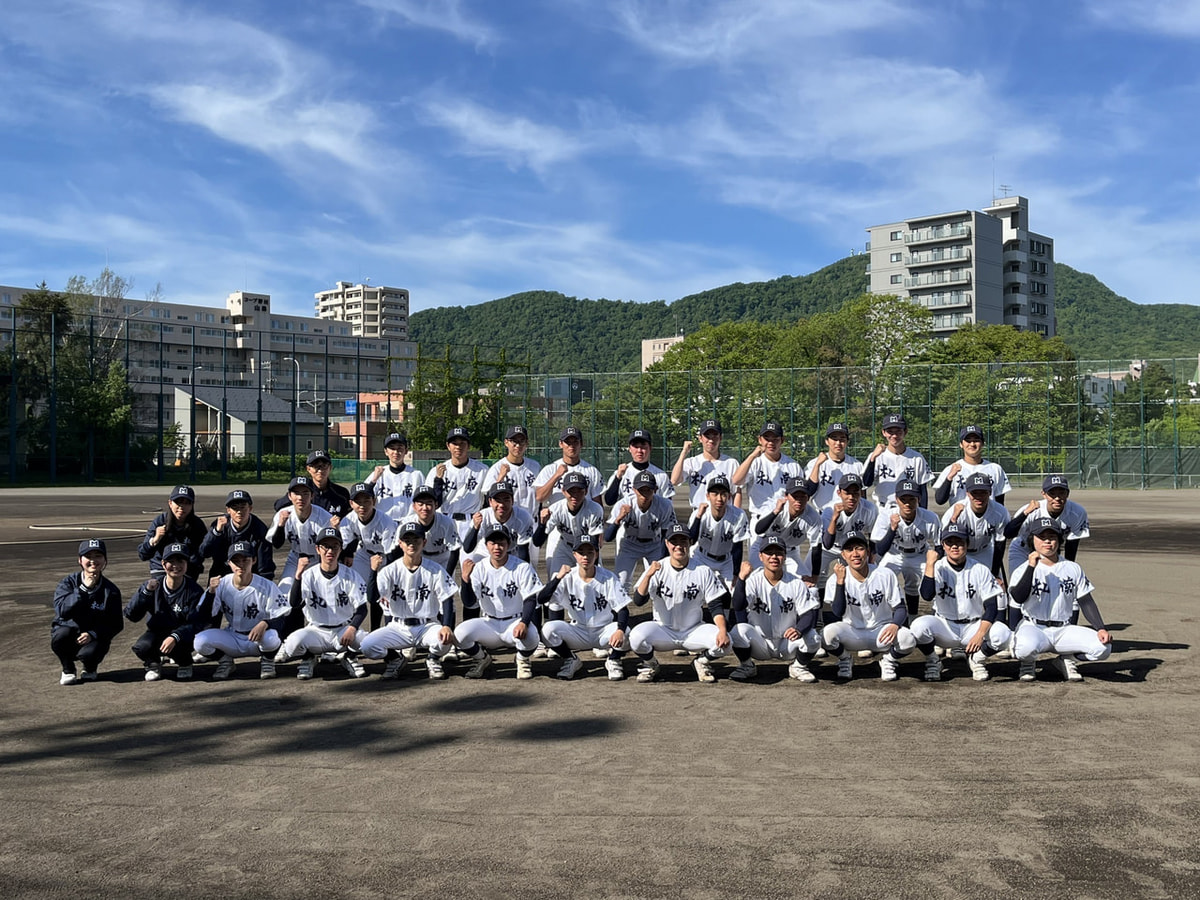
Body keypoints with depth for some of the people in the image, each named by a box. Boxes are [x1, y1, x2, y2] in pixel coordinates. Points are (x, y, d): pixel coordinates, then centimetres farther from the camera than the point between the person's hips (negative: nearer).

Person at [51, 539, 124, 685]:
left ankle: (90, 669, 9)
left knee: (88, 653, -33)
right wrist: (84, 589, -27)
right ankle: (68, 670, -2)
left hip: (95, 638, -1)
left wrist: (93, 635, -20)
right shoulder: (68, 583, -3)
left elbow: (116, 624, -5)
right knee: (61, 635, -33)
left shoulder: (111, 590, -3)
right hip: (69, 631, 1)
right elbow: (62, 610, -20)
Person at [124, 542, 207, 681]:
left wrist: (175, 637, -35)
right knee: (142, 647, -30)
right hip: (156, 632, 2)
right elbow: (131, 615, -14)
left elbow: (196, 623, -18)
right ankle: (153, 664, 8)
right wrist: (146, 591, -27)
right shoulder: (152, 585, -7)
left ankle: (185, 664, 4)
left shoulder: (194, 591, -12)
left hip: (181, 635, -2)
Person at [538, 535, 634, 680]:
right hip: (578, 633, 1)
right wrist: (558, 577, -32)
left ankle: (613, 661, 3)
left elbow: (623, 609, -14)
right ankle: (571, 661, 4)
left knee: (624, 634, -33)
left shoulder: (609, 578, -9)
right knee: (548, 629, -25)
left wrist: (620, 630, -34)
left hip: (604, 632, -1)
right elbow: (541, 599, -18)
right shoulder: (567, 578, -8)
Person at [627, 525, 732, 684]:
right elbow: (638, 601, -15)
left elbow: (716, 606, -3)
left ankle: (702, 662, 9)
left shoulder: (703, 572, -4)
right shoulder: (657, 568, -6)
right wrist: (648, 576, -32)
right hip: (663, 630, -1)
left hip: (694, 631, 1)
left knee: (723, 641, -26)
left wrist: (723, 630, -21)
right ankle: (650, 665, 5)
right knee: (636, 637, -30)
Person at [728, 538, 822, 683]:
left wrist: (799, 630, -32)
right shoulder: (753, 580, -9)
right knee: (739, 630, -30)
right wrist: (741, 579, -40)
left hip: (788, 643, 1)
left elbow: (809, 613, -10)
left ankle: (798, 667, 7)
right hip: (759, 643, -1)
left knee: (812, 637, -27)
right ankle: (747, 666, 1)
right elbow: (738, 606, -25)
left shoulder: (797, 583, -6)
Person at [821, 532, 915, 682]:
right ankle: (845, 659, 4)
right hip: (852, 633, 0)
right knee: (829, 632, -32)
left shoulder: (886, 575, -7)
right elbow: (837, 614, -21)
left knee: (907, 640, -32)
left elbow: (900, 608, -3)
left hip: (882, 631, 0)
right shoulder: (835, 579, -9)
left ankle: (889, 659, 5)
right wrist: (840, 581, -29)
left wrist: (894, 625, -26)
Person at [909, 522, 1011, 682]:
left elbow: (992, 606, -6)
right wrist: (930, 563, -24)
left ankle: (976, 659, 3)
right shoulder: (937, 568, -3)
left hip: (974, 626, 1)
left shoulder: (980, 570, -2)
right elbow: (927, 595, -22)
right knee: (919, 626, -32)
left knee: (1002, 633, -30)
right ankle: (932, 662, 0)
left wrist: (980, 634, -21)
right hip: (944, 628, 0)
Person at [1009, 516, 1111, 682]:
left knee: (1103, 647, -20)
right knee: (1027, 647, -39)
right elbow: (1018, 598, -21)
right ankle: (1028, 663, 1)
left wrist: (1101, 628, -6)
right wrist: (1031, 567, -26)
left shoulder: (1073, 569, 9)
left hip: (1064, 630, 4)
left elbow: (1086, 602, 8)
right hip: (1033, 628, -3)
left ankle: (1066, 658, 9)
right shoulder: (1023, 569, -2)